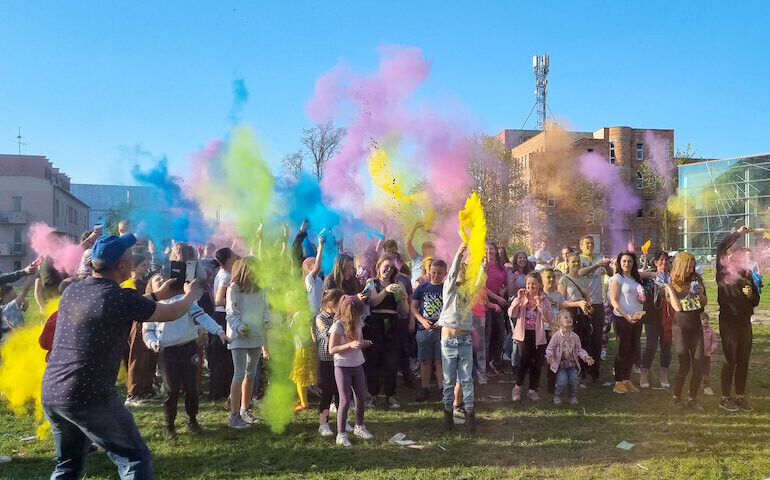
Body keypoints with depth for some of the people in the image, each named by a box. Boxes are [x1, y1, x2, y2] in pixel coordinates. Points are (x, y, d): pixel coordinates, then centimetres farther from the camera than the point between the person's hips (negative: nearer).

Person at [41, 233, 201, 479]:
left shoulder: (72, 291, 9)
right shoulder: (121, 297, -14)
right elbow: (172, 313, -1)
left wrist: (157, 295, 31)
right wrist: (191, 292, 19)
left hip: (50, 393, 8)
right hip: (88, 396, -8)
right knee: (135, 459, 3)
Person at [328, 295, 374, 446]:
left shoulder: (358, 323, 3)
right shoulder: (338, 326, -17)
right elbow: (332, 349, -17)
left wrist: (365, 343, -6)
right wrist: (350, 345, -29)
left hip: (357, 365, 6)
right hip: (342, 367, -6)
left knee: (361, 398, 13)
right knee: (345, 401, -5)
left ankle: (359, 427, 33)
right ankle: (341, 434, 7)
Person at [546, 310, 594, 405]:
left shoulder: (575, 336, 1)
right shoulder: (556, 336, -12)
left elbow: (579, 349, 6)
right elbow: (550, 348, -9)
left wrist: (586, 357, -9)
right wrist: (549, 355, -28)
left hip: (572, 363, 4)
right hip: (560, 364, -4)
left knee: (574, 379, -8)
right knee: (563, 380, -16)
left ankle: (572, 396, 18)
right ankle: (557, 395, 11)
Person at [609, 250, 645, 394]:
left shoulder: (636, 278, 15)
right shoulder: (617, 278, -5)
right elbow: (614, 300, -11)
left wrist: (643, 299, 1)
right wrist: (626, 315, -20)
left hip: (636, 318, 6)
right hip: (622, 318, -6)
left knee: (632, 349, 8)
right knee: (623, 349, -3)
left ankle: (627, 380, 18)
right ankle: (618, 382, 5)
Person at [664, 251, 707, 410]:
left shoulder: (697, 280, 5)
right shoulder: (672, 285, -3)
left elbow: (704, 303, 11)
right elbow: (677, 307, -14)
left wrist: (701, 294, -9)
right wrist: (669, 289, -17)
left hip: (696, 326, 4)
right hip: (681, 327, -3)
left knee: (699, 365, 2)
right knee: (685, 365, -6)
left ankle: (692, 399, 17)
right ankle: (676, 397, 12)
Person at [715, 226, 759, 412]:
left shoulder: (747, 275, 13)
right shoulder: (723, 273, -2)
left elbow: (756, 301, 19)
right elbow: (721, 248, -19)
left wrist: (751, 295, -4)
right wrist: (738, 233, -13)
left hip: (745, 323, 5)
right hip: (728, 321, -5)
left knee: (743, 361, 8)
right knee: (731, 360, -5)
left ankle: (740, 397, 17)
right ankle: (725, 398, 4)